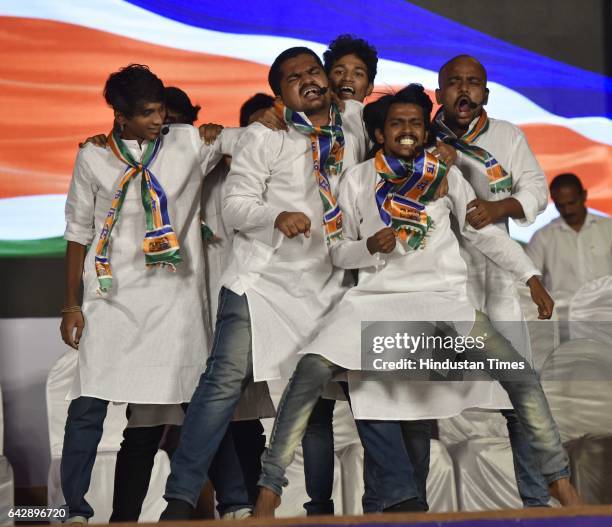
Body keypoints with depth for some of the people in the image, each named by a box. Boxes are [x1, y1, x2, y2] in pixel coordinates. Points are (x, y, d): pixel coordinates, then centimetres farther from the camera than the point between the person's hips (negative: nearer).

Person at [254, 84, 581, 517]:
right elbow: (338, 252, 9)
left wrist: (531, 278, 2)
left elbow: (485, 231, 9)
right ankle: (270, 485, -9)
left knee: (519, 371, -13)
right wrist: (369, 246, -12)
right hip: (375, 298, -1)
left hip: (443, 297, 1)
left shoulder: (445, 175, 7)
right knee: (311, 371, -21)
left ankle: (559, 477, 6)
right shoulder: (357, 179, 5)